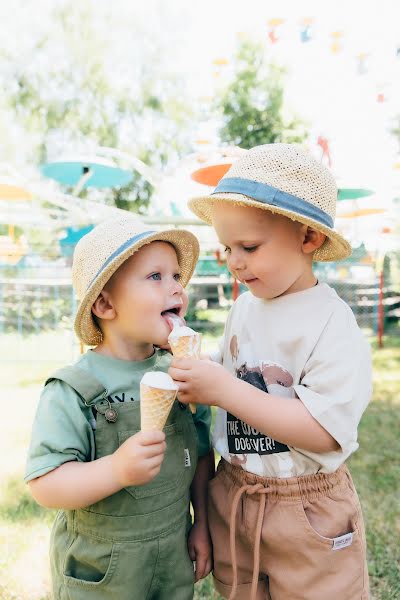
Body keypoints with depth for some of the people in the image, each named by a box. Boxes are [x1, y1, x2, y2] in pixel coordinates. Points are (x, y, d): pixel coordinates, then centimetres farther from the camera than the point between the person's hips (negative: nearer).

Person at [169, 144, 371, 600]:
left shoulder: (332, 323, -19)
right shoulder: (242, 309, 0)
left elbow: (323, 432, -27)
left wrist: (225, 389, -29)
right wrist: (196, 374, -6)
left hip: (307, 512, -6)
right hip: (231, 499, 6)